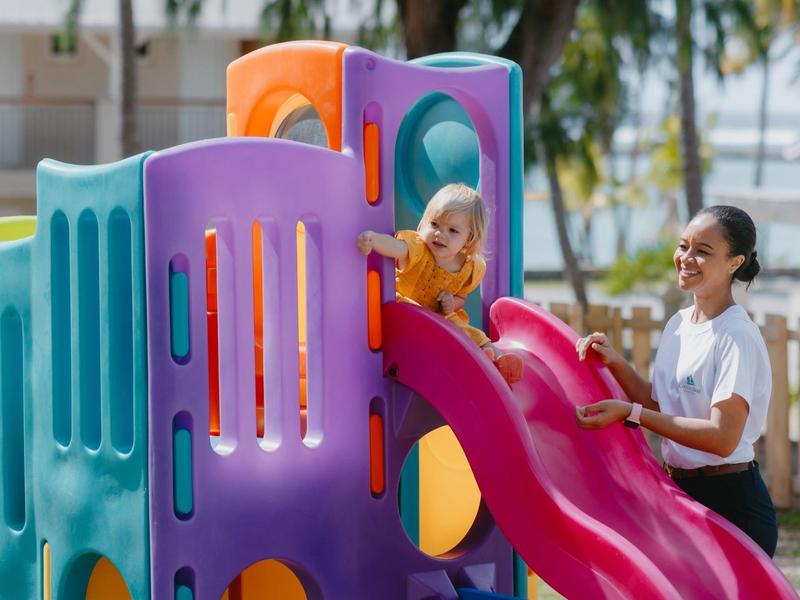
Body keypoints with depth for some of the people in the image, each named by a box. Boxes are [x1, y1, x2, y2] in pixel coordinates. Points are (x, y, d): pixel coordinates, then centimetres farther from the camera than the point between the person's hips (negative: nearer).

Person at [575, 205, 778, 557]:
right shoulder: (678, 324, 9)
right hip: (680, 494, 8)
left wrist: (630, 412, -25)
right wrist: (615, 364, -3)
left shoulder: (738, 337, -16)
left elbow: (723, 438, -24)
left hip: (731, 505, -8)